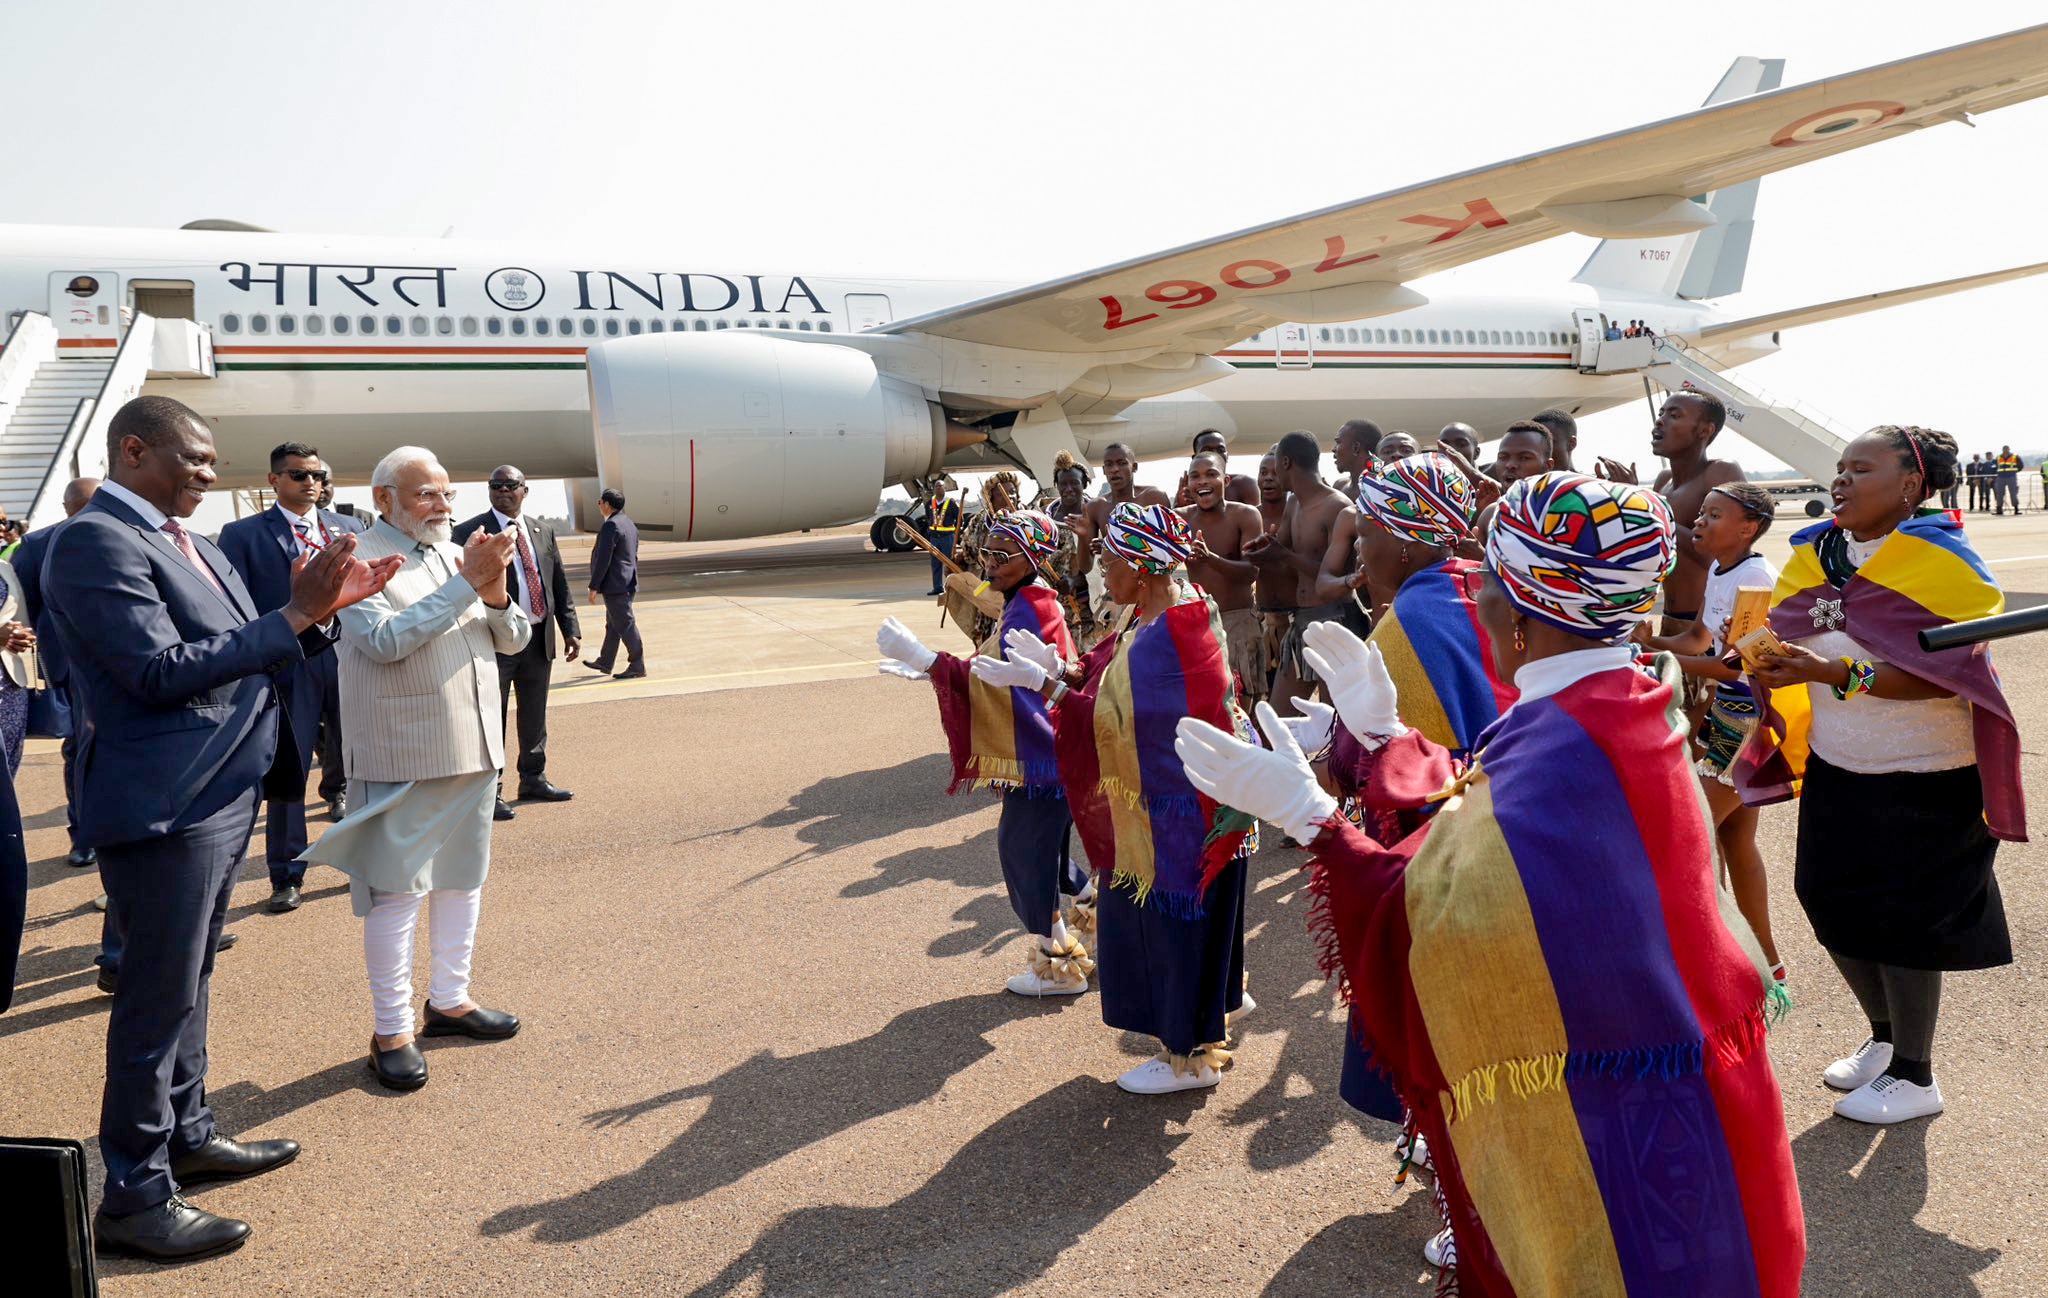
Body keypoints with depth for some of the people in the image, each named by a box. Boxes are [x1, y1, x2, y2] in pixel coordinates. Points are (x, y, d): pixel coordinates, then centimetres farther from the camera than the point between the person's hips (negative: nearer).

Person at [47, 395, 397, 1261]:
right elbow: (161, 671, -23)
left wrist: (321, 607, 1)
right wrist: (293, 615, -22)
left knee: (188, 981, 20)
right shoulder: (94, 542, -15)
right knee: (159, 996, -1)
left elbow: (244, 655, 16)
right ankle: (134, 1197, 11)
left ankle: (187, 1136, 35)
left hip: (220, 794, 9)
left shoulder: (191, 545, 12)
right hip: (163, 805, -9)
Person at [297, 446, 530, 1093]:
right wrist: (465, 584, -23)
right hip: (402, 757, -7)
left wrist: (496, 592, -12)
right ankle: (391, 1030, 10)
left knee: (462, 878, 16)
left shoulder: (461, 555, 10)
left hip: (473, 747, 7)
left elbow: (514, 639, 9)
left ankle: (450, 1000, 30)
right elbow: (385, 641, -22)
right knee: (397, 890, 0)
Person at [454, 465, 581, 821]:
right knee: (491, 719, 1)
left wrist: (570, 629, 8)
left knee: (535, 717, 16)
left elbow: (560, 584, 13)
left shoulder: (543, 532, 12)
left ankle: (533, 780, 30)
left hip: (539, 639, 6)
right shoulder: (469, 532, -6)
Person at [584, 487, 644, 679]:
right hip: (628, 583, 10)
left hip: (615, 584, -10)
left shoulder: (610, 526, -17)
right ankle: (605, 662, 27)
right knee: (613, 624, 18)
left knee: (625, 625, -5)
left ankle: (637, 666, -2)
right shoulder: (629, 524, 13)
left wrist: (594, 587, -15)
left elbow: (603, 560, -20)